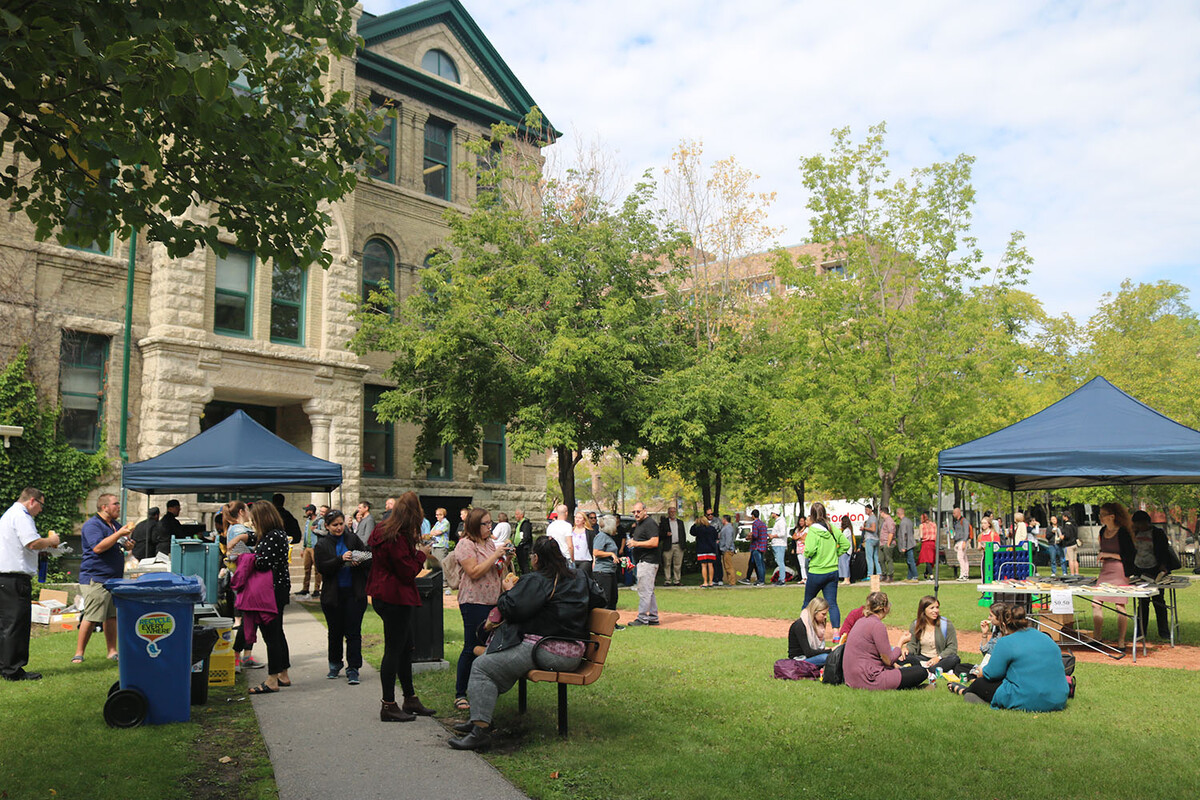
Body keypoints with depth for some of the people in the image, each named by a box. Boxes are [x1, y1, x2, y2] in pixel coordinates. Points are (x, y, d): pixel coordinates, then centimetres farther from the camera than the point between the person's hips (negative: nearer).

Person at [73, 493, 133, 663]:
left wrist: (126, 544, 11)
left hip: (114, 578, 8)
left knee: (112, 616, 10)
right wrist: (119, 534, -23)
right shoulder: (92, 525, -10)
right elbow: (98, 547, -24)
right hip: (96, 579, -8)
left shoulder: (115, 525, 18)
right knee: (91, 618, -8)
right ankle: (79, 654, 1)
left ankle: (112, 652, 15)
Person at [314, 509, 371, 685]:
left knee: (353, 632, -4)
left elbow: (369, 559, 3)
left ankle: (353, 669, 0)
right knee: (335, 631, 12)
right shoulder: (322, 544, 3)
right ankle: (335, 665, 32)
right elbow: (322, 568, -11)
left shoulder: (353, 539, 6)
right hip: (333, 595, 0)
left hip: (355, 593, 0)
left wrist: (358, 562, -18)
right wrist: (341, 559, -24)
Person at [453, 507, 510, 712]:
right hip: (474, 602, -7)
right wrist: (496, 555, -17)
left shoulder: (490, 543, 15)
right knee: (472, 648, -5)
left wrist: (505, 559, 3)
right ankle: (460, 694, 4)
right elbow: (474, 572, -19)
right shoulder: (465, 545, -8)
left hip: (493, 601, 7)